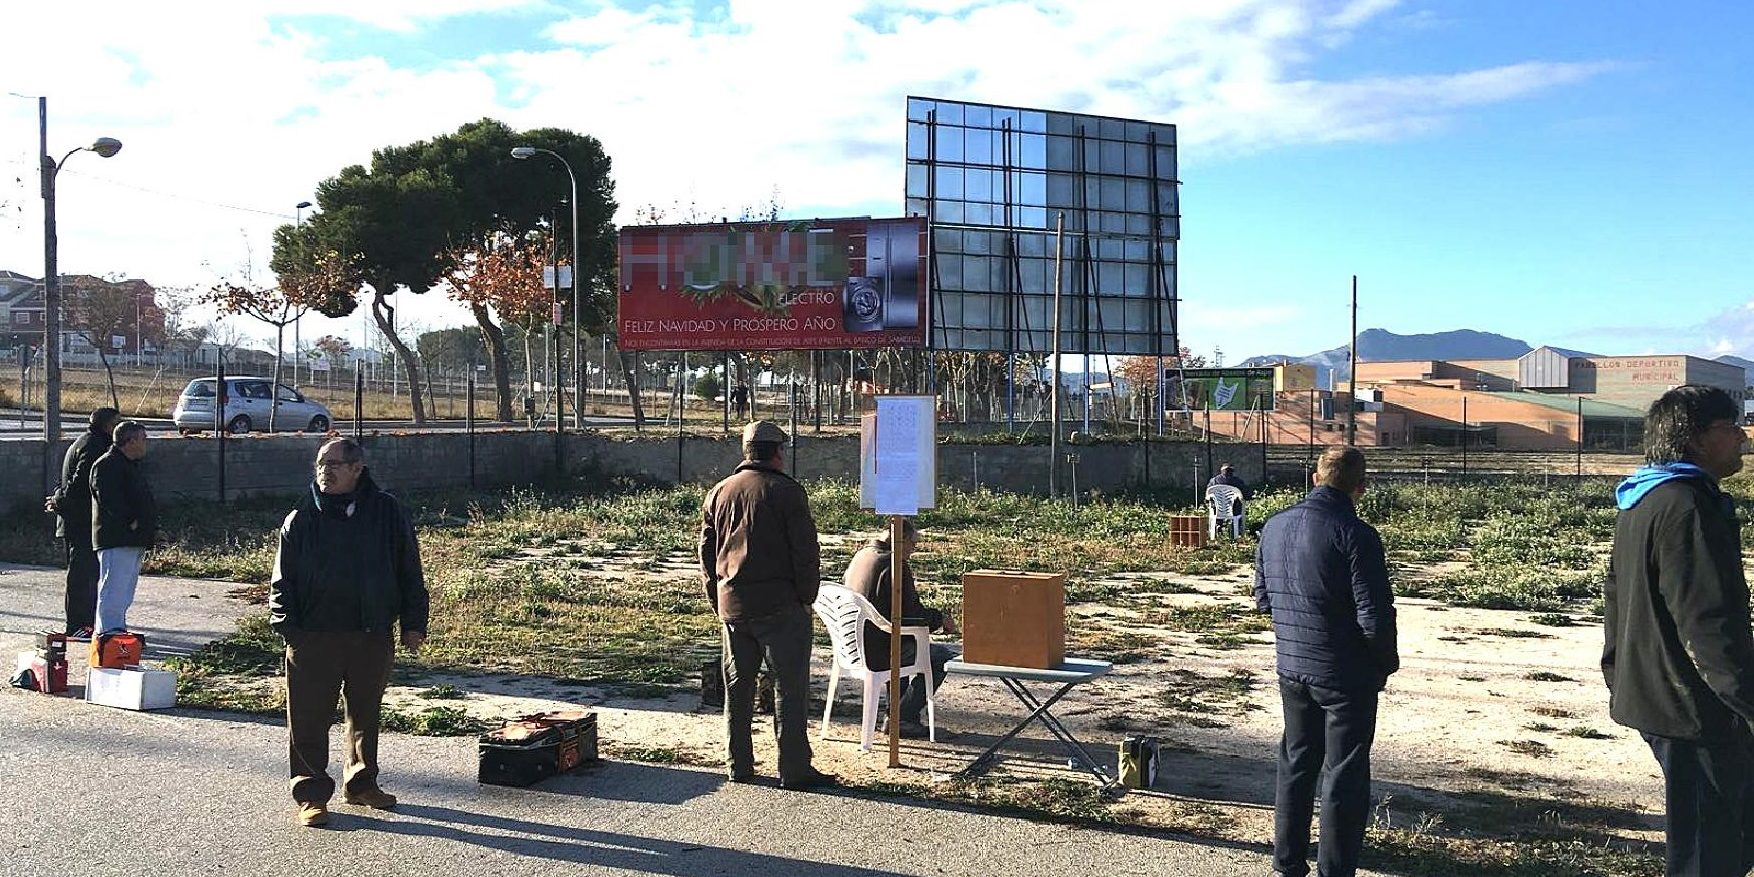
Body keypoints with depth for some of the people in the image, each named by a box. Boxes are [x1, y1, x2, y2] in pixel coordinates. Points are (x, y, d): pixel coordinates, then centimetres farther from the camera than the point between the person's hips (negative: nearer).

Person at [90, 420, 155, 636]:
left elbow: (145, 500, 27)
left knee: (124, 596, 15)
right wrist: (131, 523, -19)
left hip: (134, 541, 10)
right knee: (113, 592, -11)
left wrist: (152, 525, 13)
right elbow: (109, 500, -21)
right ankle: (109, 635, -11)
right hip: (116, 540, -10)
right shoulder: (106, 466, -10)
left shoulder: (133, 466, 22)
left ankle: (118, 631, 21)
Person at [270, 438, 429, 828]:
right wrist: (285, 622, -8)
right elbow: (283, 579, 5)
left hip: (373, 635, 1)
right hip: (313, 636, -1)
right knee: (309, 718, 0)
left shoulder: (388, 513, 2)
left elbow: (409, 572, 6)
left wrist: (413, 624, 3)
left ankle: (361, 782, 30)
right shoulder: (301, 519, 2)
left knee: (366, 713, 14)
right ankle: (311, 793, 12)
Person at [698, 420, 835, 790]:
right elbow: (806, 551, -11)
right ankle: (794, 770, 0)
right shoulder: (786, 491, -8)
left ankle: (739, 765, 19)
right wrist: (806, 598, -1)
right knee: (791, 687, -1)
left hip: (732, 606, 6)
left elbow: (706, 552, 14)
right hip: (780, 606, -6)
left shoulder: (718, 493, 11)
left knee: (737, 687, 13)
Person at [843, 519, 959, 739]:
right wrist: (941, 619, -1)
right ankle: (902, 718, 1)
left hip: (855, 645, 10)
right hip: (877, 652, -10)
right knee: (945, 656, -1)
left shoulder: (861, 555, 9)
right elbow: (912, 612, -16)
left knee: (908, 645, 35)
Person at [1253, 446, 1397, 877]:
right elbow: (1375, 615, -20)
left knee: (1296, 763, 19)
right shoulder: (1356, 535, -20)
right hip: (1347, 675, -6)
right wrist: (1387, 661, -3)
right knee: (1345, 774, 7)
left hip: (1291, 668, 6)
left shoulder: (1274, 526, 1)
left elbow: (1262, 597, 11)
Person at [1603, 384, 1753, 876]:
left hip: (1650, 699, 10)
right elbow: (1709, 623, -26)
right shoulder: (1687, 507, -20)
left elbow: (1616, 601, 21)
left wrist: (1620, 681, 26)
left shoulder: (1640, 502, 13)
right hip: (1694, 707, -10)